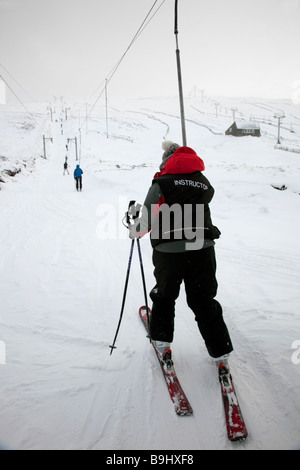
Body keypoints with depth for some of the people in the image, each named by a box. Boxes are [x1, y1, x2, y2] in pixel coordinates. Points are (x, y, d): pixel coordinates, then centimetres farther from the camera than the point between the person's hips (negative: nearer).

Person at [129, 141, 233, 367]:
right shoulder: (205, 184, 8)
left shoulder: (162, 184, -4)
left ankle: (162, 340, 28)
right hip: (203, 249, 3)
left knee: (164, 296, 22)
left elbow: (147, 222, -6)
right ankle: (221, 352, 17)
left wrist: (133, 231, 16)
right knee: (204, 301, 14)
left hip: (169, 252, -2)